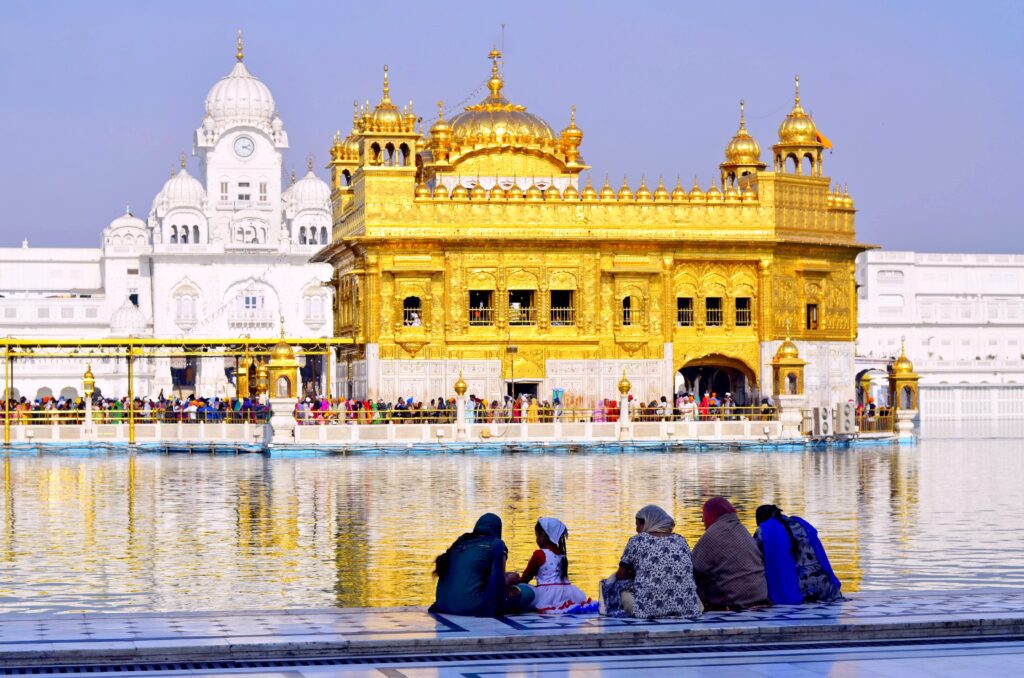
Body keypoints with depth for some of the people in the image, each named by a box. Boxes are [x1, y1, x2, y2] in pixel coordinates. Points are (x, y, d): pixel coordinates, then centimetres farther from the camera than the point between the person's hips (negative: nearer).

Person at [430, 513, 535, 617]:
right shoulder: (496, 544, 4)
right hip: (473, 608, -7)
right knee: (527, 592, 7)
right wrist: (510, 579, 25)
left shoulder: (461, 542, 20)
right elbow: (500, 583, 2)